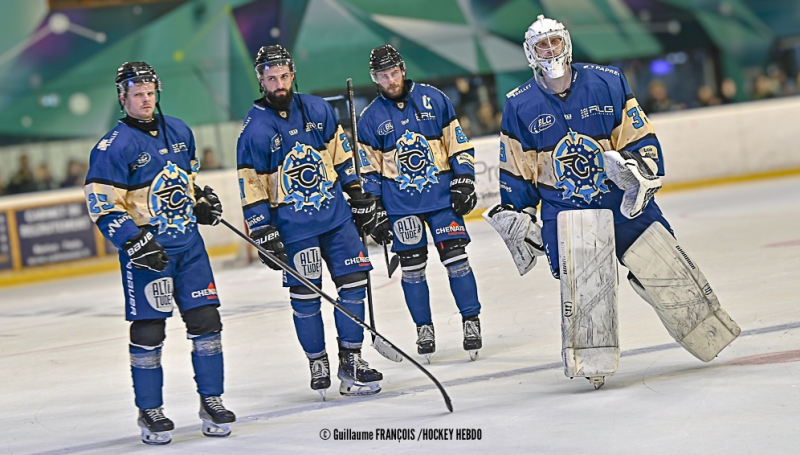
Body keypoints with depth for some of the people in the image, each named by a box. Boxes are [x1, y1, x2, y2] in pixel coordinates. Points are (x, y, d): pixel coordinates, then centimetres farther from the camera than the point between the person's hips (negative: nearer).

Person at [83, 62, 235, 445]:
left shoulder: (178, 131, 9)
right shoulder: (113, 146, -11)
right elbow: (102, 205, -13)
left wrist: (203, 200, 9)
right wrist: (136, 242, -21)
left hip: (189, 244, 6)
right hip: (147, 250, -5)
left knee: (205, 321, 4)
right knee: (148, 330, -1)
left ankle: (211, 401, 15)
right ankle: (149, 412, 10)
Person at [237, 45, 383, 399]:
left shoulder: (318, 110, 3)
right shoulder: (255, 130, -9)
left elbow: (342, 155, 13)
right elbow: (251, 187, -7)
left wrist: (360, 197, 13)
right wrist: (264, 234, -11)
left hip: (337, 214, 4)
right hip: (293, 227, -4)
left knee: (354, 282, 1)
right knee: (305, 296, -1)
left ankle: (350, 359, 10)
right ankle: (318, 364, 14)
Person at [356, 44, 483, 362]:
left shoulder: (433, 99, 1)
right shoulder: (370, 118, 3)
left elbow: (458, 143, 5)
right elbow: (369, 170, 6)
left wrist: (463, 182, -3)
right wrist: (375, 213, 1)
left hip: (441, 193, -1)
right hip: (400, 202, 1)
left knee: (455, 258, -5)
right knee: (412, 267, 2)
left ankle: (471, 322, 3)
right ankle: (424, 329, 13)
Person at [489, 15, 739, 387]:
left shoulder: (608, 83, -1)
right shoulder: (519, 106, 1)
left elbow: (641, 138, 3)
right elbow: (516, 173, 7)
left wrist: (641, 167, -15)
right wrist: (516, 221, 5)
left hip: (624, 202, 1)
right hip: (564, 214, 0)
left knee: (667, 271, -1)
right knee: (580, 294, -13)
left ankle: (712, 332, 16)